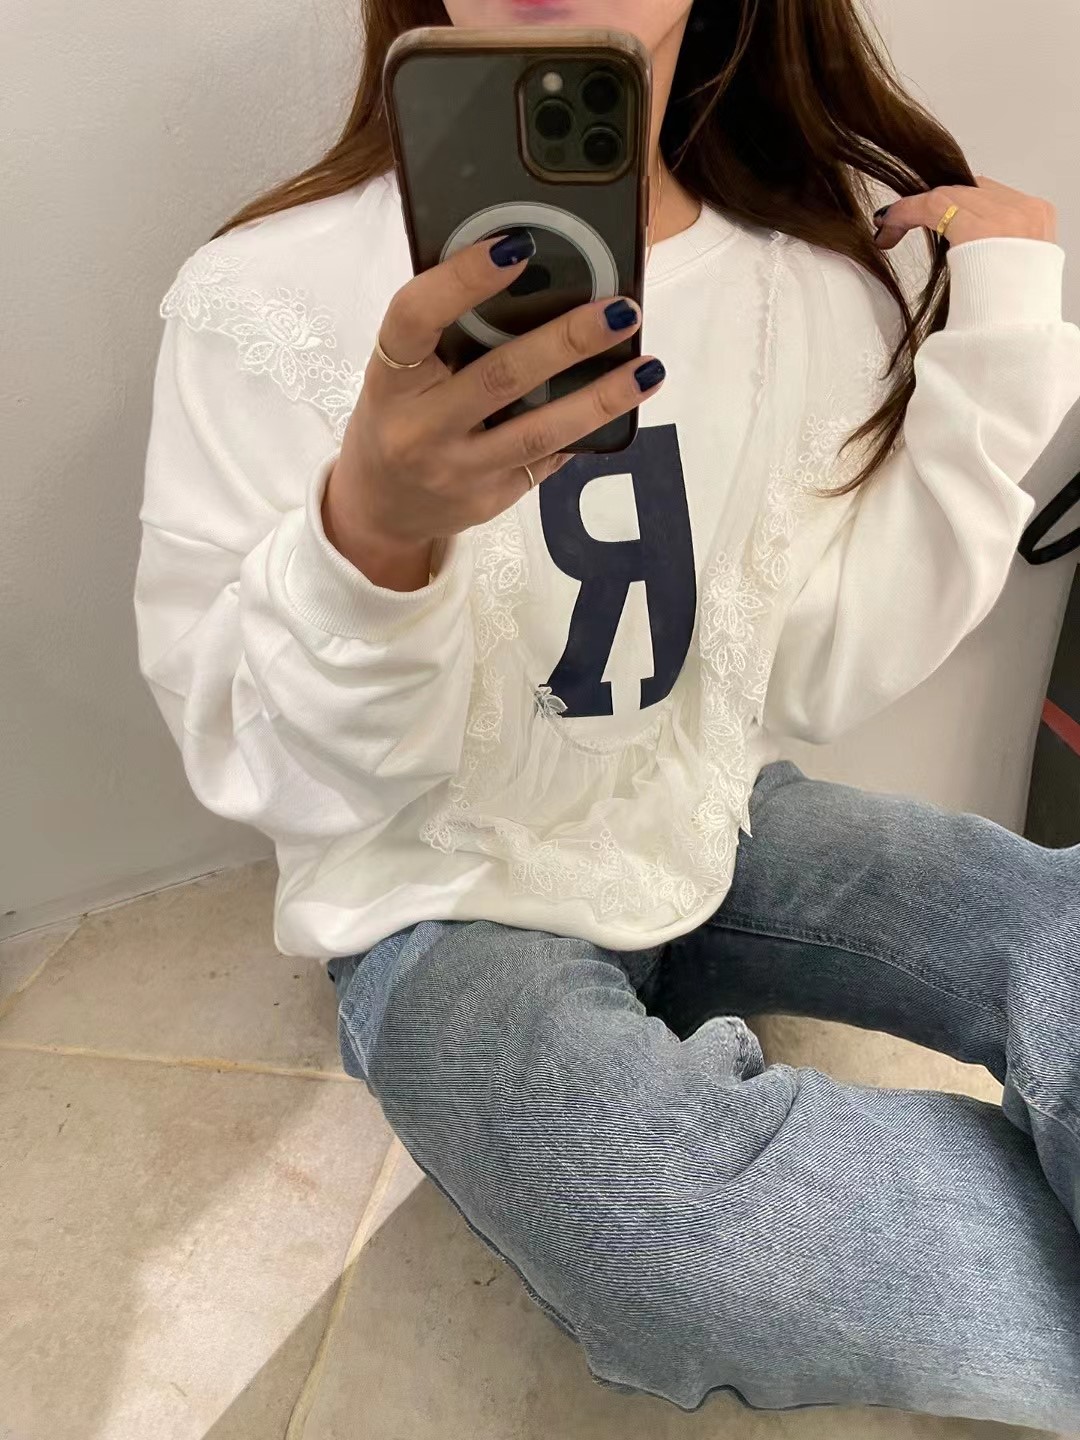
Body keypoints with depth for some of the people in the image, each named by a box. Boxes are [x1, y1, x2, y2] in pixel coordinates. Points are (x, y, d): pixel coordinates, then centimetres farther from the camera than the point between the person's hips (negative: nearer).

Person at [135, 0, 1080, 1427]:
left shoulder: (823, 281, -3)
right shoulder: (274, 297, -15)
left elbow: (819, 680, -4)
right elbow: (272, 772, -14)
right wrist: (371, 534, -35)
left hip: (717, 823, 4)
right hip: (448, 893, -3)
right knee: (696, 1252, -30)